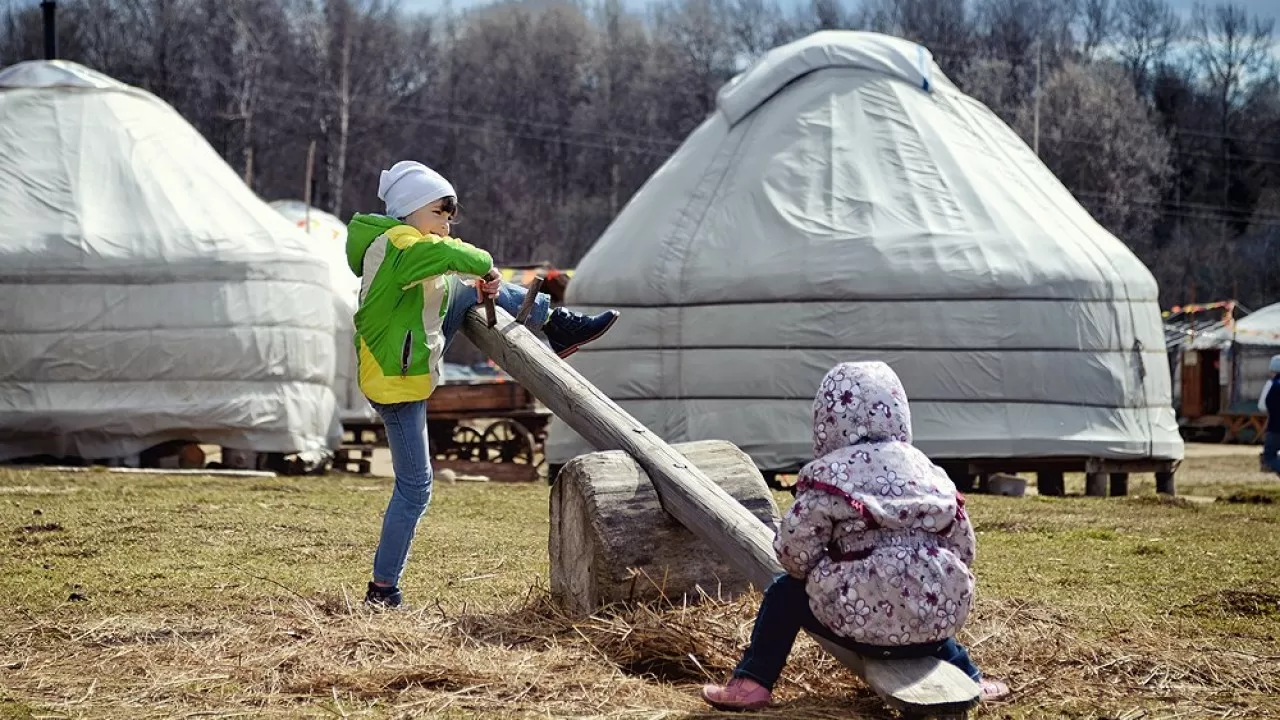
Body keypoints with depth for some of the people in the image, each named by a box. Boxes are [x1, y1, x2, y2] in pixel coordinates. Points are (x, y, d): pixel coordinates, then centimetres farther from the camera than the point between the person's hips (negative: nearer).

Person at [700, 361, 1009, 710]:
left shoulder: (831, 476, -2)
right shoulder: (927, 470, 14)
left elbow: (793, 551, -5)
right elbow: (963, 549, 18)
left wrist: (818, 572, 17)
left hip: (866, 619, -5)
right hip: (940, 616, 5)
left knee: (787, 591, 20)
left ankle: (753, 682, 11)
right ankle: (968, 679, 40)